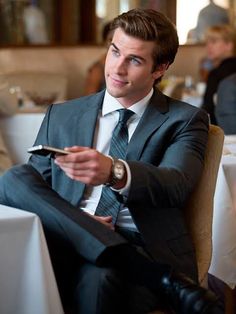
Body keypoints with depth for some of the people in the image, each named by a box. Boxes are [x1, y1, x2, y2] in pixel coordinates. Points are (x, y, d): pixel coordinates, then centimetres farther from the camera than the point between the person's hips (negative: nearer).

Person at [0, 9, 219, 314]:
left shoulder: (185, 120, 9)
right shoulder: (61, 116, 19)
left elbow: (176, 185, -11)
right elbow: (30, 193, 13)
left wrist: (114, 172, -33)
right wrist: (74, 220, -11)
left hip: (144, 250, -6)